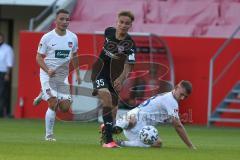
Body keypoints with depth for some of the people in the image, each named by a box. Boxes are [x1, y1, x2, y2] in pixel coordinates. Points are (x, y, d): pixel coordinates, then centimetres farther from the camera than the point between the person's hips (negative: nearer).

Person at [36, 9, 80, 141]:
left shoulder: (73, 38, 4)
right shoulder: (47, 37, -8)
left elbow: (74, 57, 18)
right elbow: (39, 57, -5)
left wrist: (77, 74, 13)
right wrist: (48, 70, -21)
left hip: (63, 76, 5)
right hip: (48, 75, -5)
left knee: (65, 108, -1)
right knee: (53, 104, -16)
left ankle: (45, 95, 28)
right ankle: (49, 135, -6)